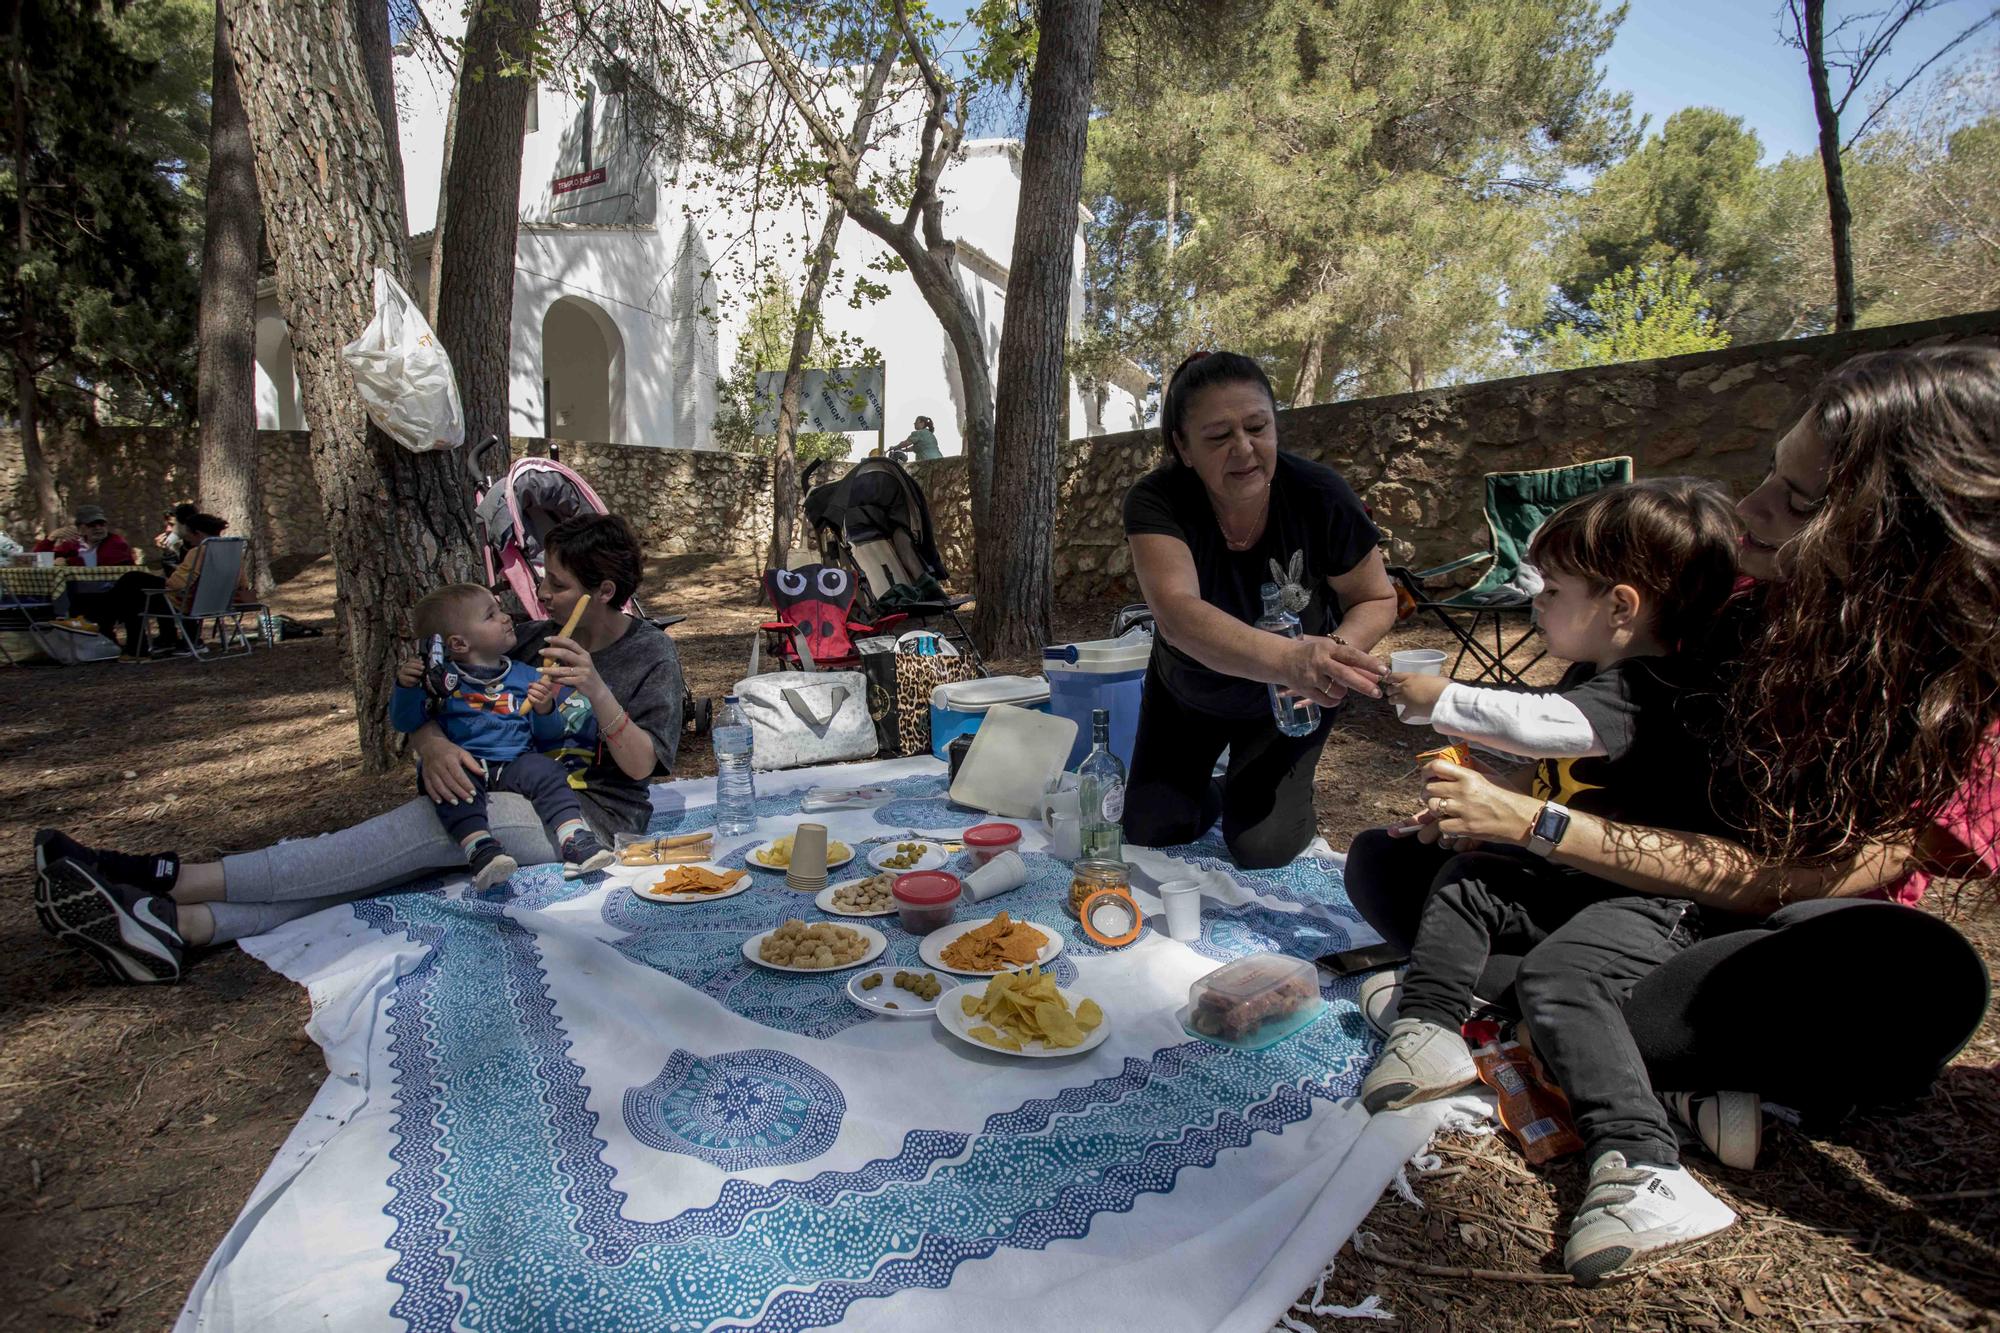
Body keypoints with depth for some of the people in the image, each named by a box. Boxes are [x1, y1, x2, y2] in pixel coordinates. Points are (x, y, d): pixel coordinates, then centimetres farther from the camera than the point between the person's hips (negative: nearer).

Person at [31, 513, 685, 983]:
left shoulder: (652, 656, -3)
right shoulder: (533, 640, 11)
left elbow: (642, 765, -13)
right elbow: (424, 715, 6)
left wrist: (597, 692, -28)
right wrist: (432, 743, -19)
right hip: (515, 805, 6)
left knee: (435, 825, -27)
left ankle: (170, 878, -26)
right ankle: (176, 924, -34)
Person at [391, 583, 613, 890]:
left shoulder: (525, 675, 14)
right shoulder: (441, 678, 8)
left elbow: (549, 735, 13)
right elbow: (404, 722, 5)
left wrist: (545, 709, -10)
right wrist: (405, 687, -13)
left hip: (515, 763, 2)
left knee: (546, 771, -26)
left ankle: (574, 841, -36)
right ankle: (479, 848, -45)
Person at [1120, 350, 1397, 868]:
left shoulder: (1320, 495, -28)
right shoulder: (1156, 501, -32)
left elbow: (1375, 599, -12)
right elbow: (1178, 614, -50)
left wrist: (1339, 650, -36)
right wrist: (1289, 658, -68)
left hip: (1286, 703, 0)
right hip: (1187, 692, 1)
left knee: (1261, 847, -8)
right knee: (1150, 832, 2)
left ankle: (1288, 797, 27)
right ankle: (1208, 795, 35)